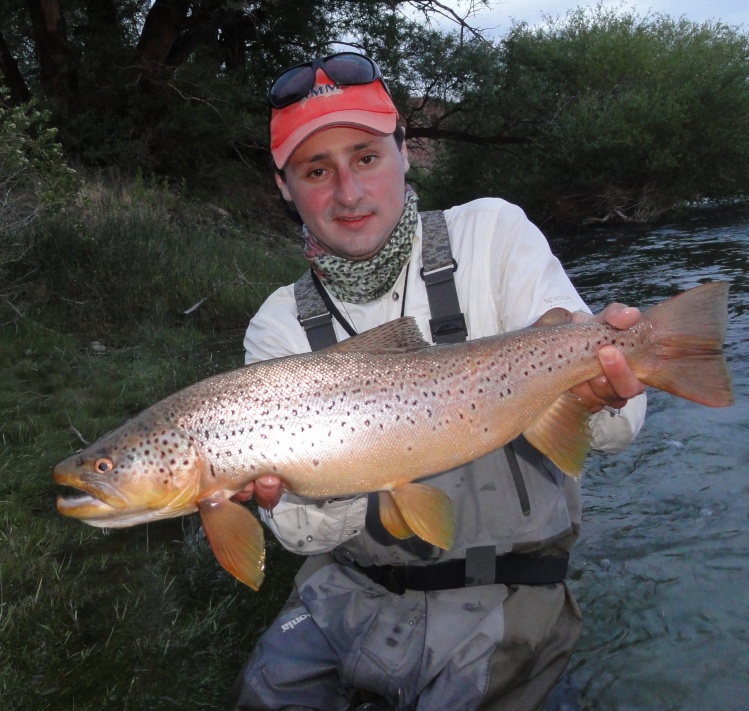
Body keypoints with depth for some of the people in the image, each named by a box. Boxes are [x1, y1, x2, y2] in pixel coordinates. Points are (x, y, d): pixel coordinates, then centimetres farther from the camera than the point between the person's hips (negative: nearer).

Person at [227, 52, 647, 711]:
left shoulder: (491, 232, -5)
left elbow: (612, 430, -11)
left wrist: (600, 392, -34)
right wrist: (300, 496, -27)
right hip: (352, 589, 3)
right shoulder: (279, 327, 0)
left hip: (499, 596, -3)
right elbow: (309, 535, -4)